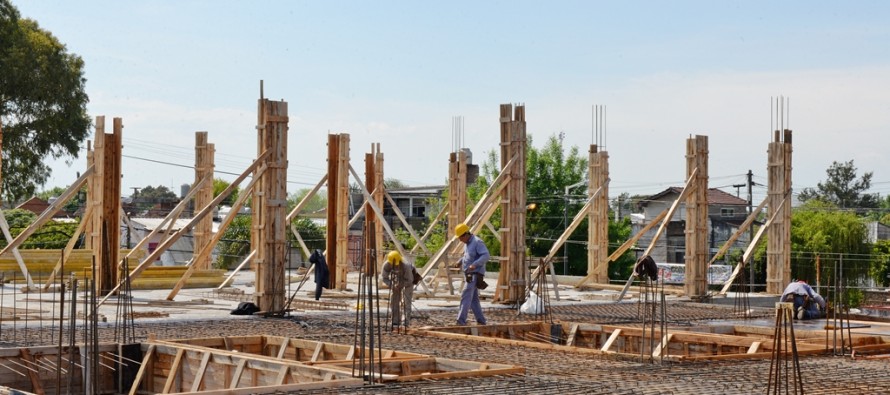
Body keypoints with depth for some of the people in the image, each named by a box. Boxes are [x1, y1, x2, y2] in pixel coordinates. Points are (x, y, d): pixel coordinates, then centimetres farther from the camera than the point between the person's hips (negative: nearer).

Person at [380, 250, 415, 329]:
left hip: (407, 282, -4)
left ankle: (405, 322, -11)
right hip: (395, 280, 4)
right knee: (393, 301, 0)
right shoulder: (386, 265, -30)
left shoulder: (406, 266, -40)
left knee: (405, 302, -13)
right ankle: (396, 321, 9)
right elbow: (383, 277, -19)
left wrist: (400, 285, -41)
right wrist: (390, 285, -33)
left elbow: (409, 280, -30)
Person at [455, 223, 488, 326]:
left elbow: (485, 256, -24)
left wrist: (475, 264, -35)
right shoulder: (467, 243, 14)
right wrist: (460, 261, 15)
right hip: (469, 275, 10)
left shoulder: (477, 242, -14)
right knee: (473, 299, 11)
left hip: (475, 275, -10)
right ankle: (481, 321, 16)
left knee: (466, 296, -16)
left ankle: (461, 321, -19)